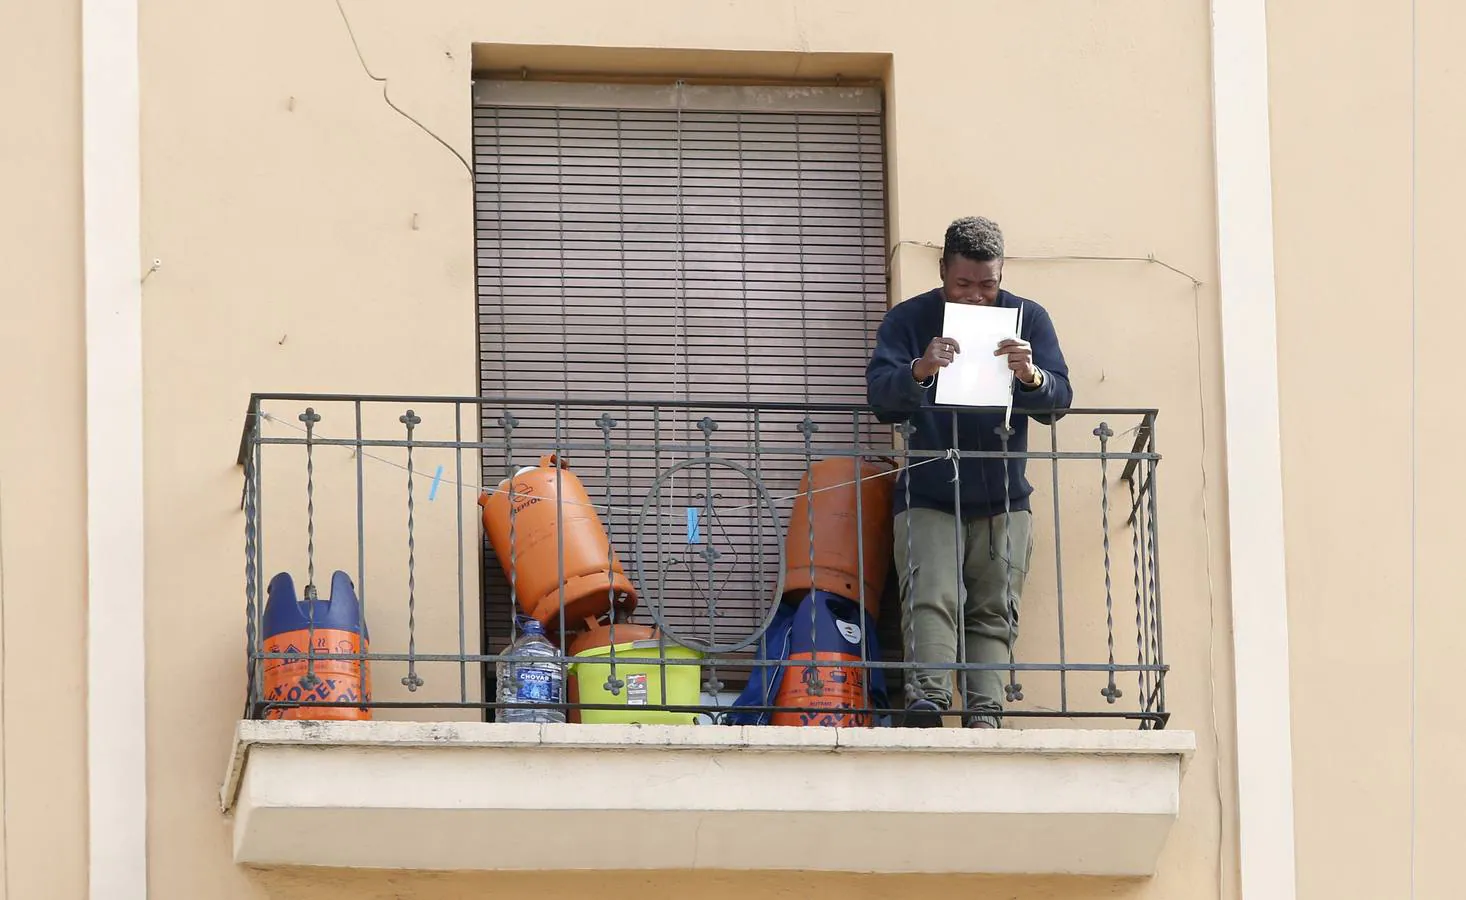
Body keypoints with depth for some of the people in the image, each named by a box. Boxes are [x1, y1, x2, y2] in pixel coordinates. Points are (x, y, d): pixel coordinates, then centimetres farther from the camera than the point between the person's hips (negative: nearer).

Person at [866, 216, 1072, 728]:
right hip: (927, 498, -2)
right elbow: (880, 396, -12)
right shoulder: (908, 320, -1)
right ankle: (926, 708, -29)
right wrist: (918, 372, -34)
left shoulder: (1028, 319, 4)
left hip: (1004, 500, 2)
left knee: (994, 610, -4)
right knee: (929, 600, -18)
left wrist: (1031, 377, -28)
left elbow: (1059, 401, -4)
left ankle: (985, 714, -10)